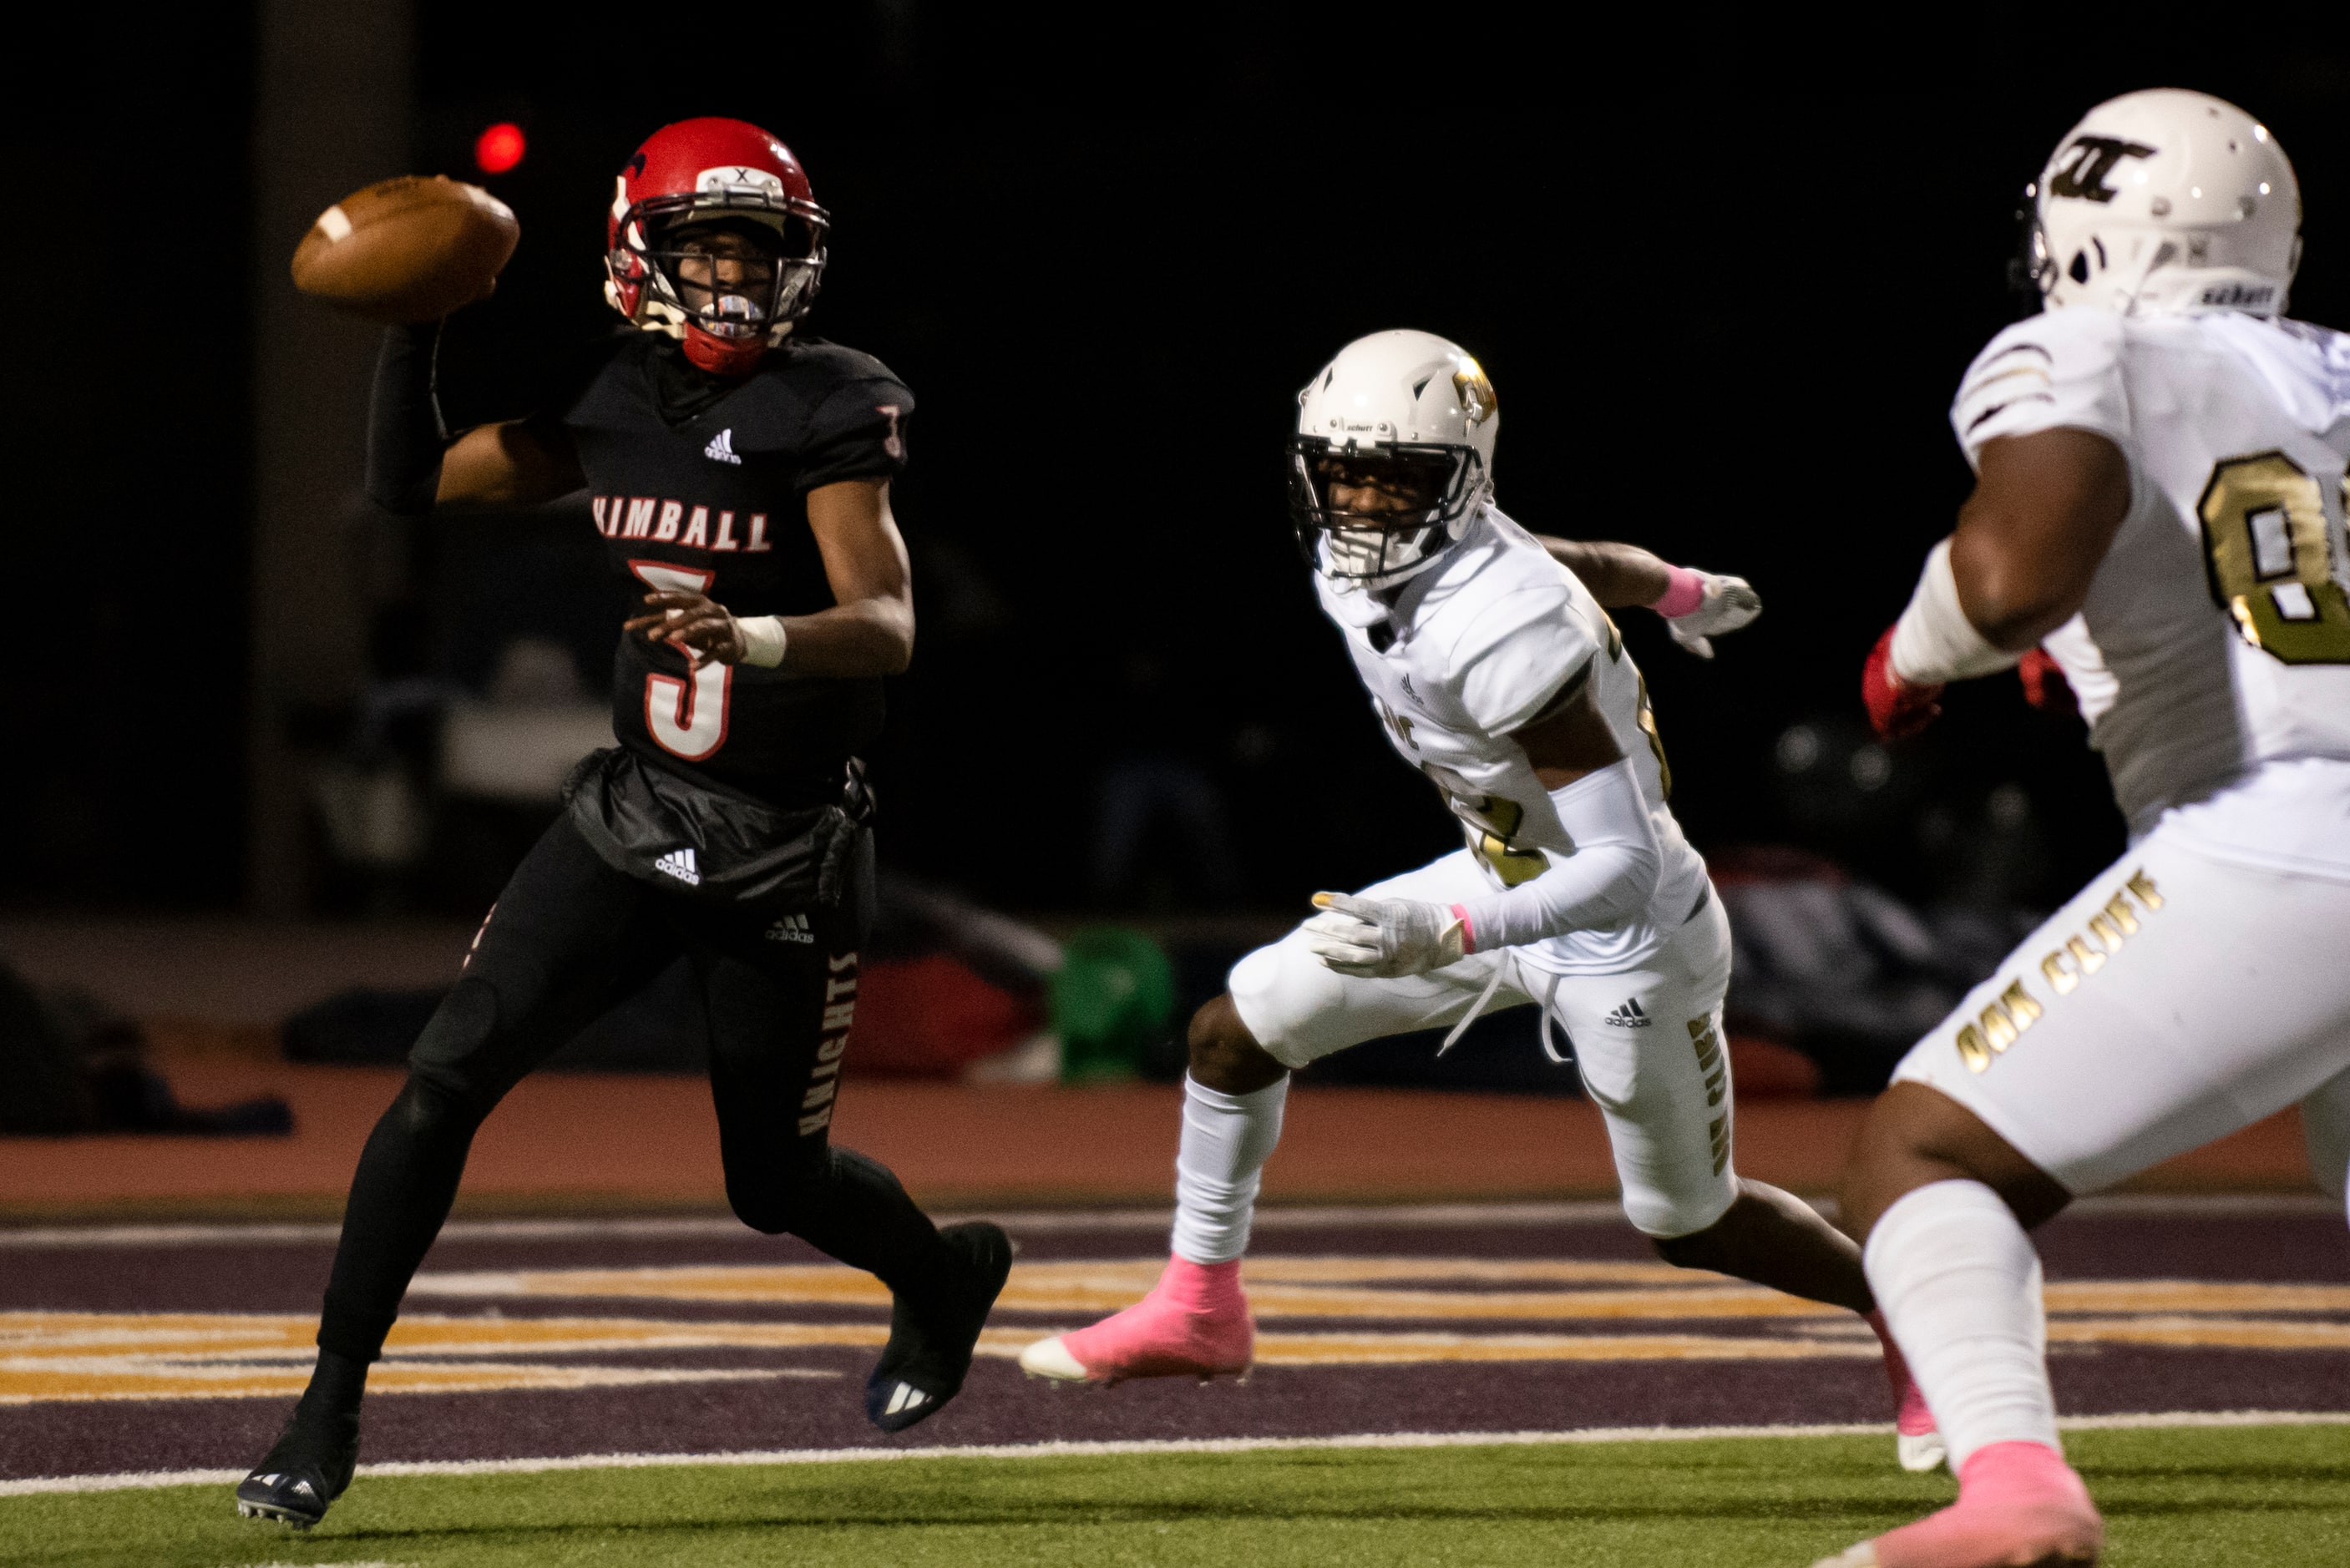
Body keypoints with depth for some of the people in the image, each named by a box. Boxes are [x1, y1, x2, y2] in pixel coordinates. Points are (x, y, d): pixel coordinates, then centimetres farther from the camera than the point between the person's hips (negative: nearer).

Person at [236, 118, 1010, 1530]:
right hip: (635, 814, 4)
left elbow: (888, 628, -25)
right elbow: (414, 490, 10)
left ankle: (946, 1275, 43)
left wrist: (751, 639, -43)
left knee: (773, 1179, 8)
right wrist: (412, 335, -3)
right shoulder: (607, 402, 1)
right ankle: (330, 1414, -6)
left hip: (789, 849, -4)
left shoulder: (826, 409, -14)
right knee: (446, 1078, -11)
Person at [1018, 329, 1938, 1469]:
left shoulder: (1503, 638, -37)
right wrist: (1687, 594, 30)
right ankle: (1198, 1311, 22)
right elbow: (1584, 564, 10)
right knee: (1235, 1029, 4)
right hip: (1506, 876, 8)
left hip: (1625, 934, -8)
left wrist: (1444, 935, -46)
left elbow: (1627, 868, -36)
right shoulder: (1357, 570, -11)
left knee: (1688, 1222, 11)